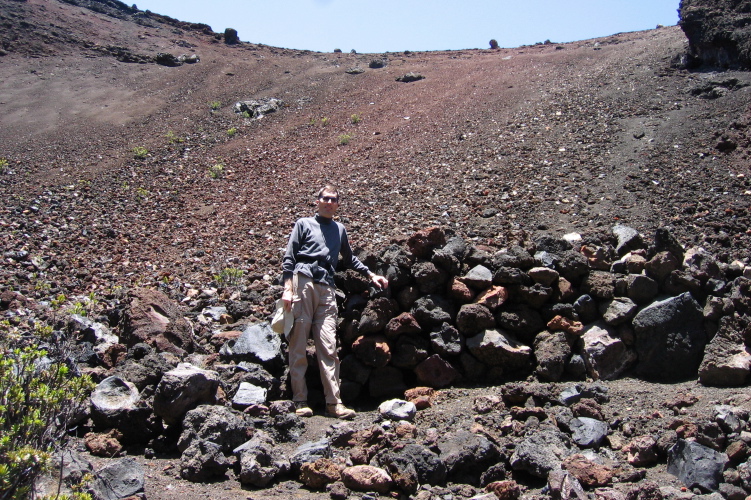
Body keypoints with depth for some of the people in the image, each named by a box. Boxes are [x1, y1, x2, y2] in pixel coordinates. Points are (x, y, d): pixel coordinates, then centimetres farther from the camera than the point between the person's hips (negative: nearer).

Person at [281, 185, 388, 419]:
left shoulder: (339, 229, 27)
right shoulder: (304, 224, 15)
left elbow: (349, 259, 40)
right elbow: (289, 258, 7)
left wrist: (371, 274, 32)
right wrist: (287, 289, -5)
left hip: (326, 289, 3)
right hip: (303, 282, -3)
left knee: (328, 347, -5)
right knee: (298, 344, -4)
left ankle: (334, 402, -8)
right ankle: (300, 401, -1)